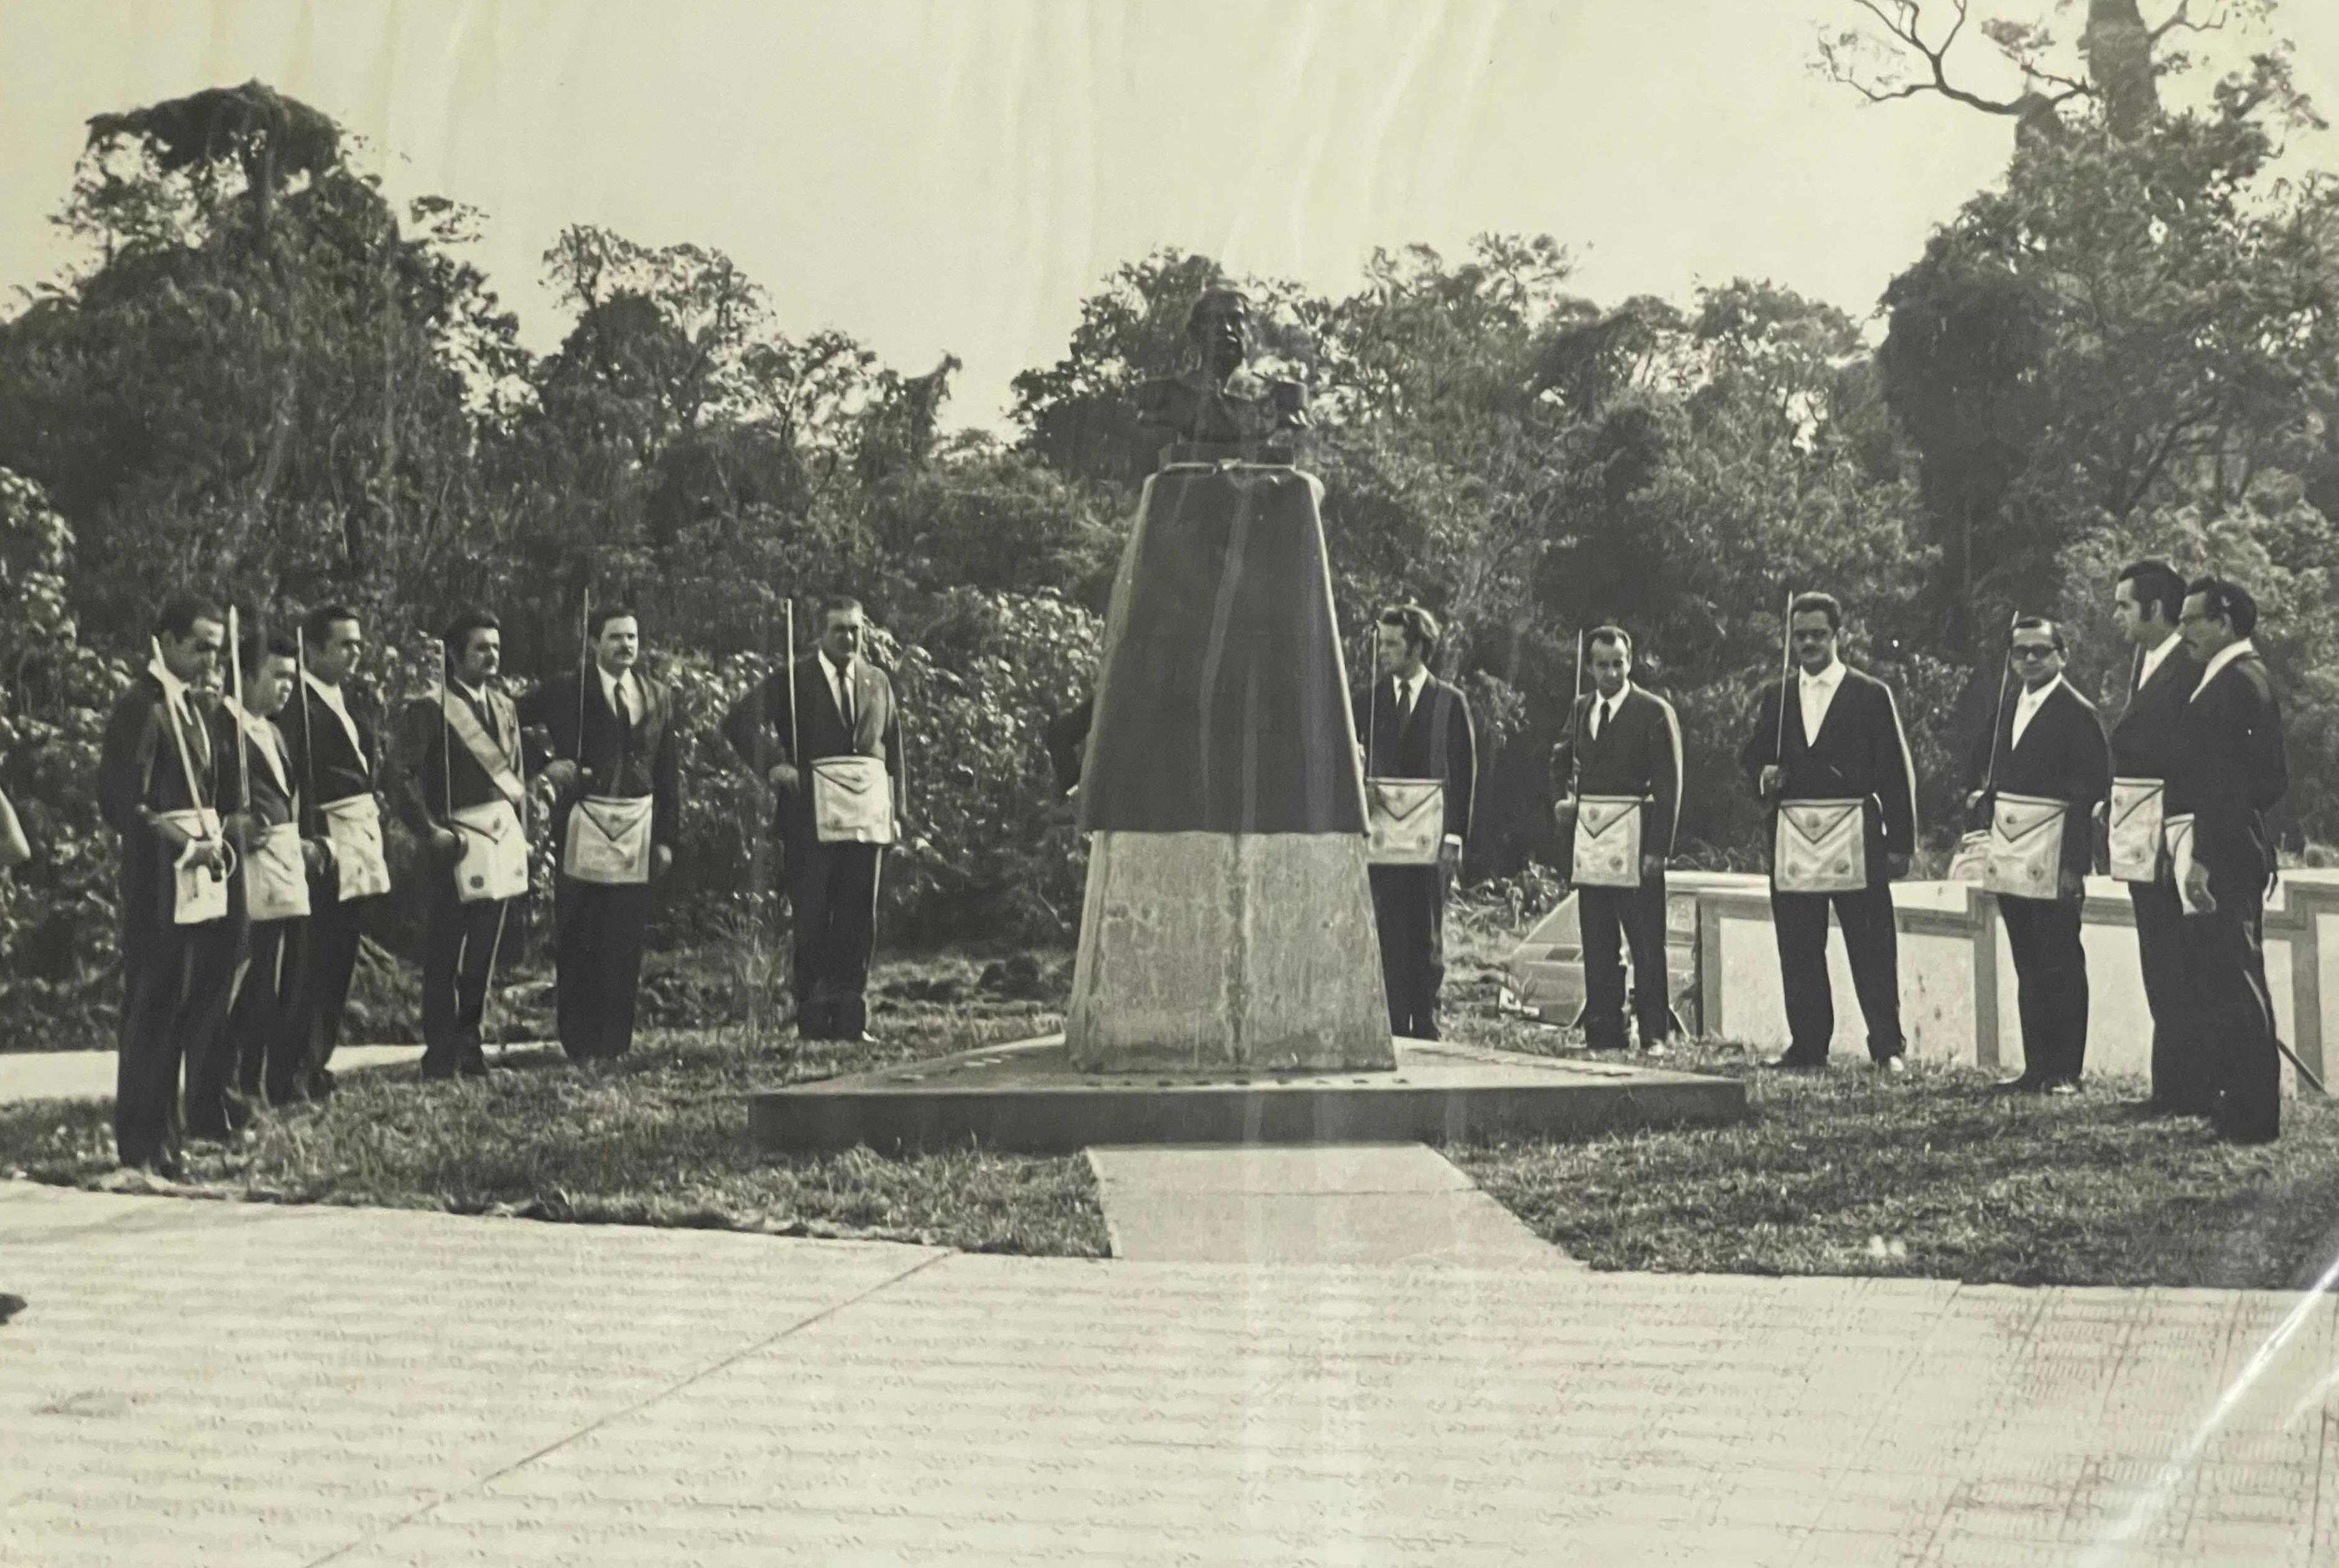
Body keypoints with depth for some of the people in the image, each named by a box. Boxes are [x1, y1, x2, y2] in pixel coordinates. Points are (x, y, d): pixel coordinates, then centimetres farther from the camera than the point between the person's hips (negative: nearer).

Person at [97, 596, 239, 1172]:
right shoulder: (139, 707, -12)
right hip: (162, 881, -9)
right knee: (156, 1008, -2)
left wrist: (217, 841, 8)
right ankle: (145, 1140, 6)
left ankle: (208, 1116, 28)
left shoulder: (191, 706, 16)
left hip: (205, 877, 9)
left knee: (208, 999, 15)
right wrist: (186, 846, -18)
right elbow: (122, 804, -17)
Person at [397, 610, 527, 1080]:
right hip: (459, 843, -7)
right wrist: (430, 832, -18)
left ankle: (469, 1046, 20)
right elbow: (407, 778, -12)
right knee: (445, 958, -3)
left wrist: (521, 830, 13)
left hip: (504, 841, 7)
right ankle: (439, 1058, 3)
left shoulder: (504, 707, 15)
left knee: (484, 956, 11)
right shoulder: (428, 710, -7)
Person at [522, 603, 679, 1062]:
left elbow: (668, 774, 12)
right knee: (578, 942, -1)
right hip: (583, 829, -3)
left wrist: (666, 837, 7)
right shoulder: (565, 691, 1)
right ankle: (580, 1045, 5)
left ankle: (616, 1042, 13)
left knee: (627, 944, 5)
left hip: (638, 831, 3)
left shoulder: (658, 696, 12)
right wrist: (545, 763, -6)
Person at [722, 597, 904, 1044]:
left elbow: (892, 751, 16)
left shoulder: (878, 683, 13)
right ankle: (813, 1021, 5)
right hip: (809, 819, -4)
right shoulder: (792, 680, 0)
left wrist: (895, 813, 10)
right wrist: (773, 765, -22)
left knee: (859, 920, 5)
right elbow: (740, 721, -9)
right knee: (812, 922, -1)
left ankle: (851, 1020, 12)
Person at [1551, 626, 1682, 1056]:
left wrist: (1658, 849, -14)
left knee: (1647, 944, -2)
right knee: (1597, 944, 7)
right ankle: (1604, 1033, 13)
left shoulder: (1655, 713, -4)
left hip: (1636, 846, -5)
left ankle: (1654, 1034, 4)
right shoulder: (1580, 709, 13)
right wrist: (1566, 797, 3)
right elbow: (1564, 760, 25)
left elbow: (1668, 787, -8)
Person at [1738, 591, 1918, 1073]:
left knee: (1872, 946, -3)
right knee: (1798, 948, 5)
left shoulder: (1872, 695, 2)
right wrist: (1763, 775, -6)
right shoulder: (1776, 698, 13)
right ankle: (1807, 1046, 12)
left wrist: (1900, 844, -4)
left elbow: (1896, 774, 1)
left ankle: (1888, 1047, 2)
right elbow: (1749, 755, 19)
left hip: (1856, 838, -4)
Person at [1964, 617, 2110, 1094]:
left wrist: (2072, 863, -19)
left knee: (2061, 965, -3)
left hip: (2056, 862, -7)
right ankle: (2036, 1067, 15)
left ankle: (2065, 1072, 1)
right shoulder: (2006, 711, 15)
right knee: (2028, 965, 10)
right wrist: (1976, 795, 5)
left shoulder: (2078, 713, -7)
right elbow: (1979, 764, 28)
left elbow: (2092, 790, -13)